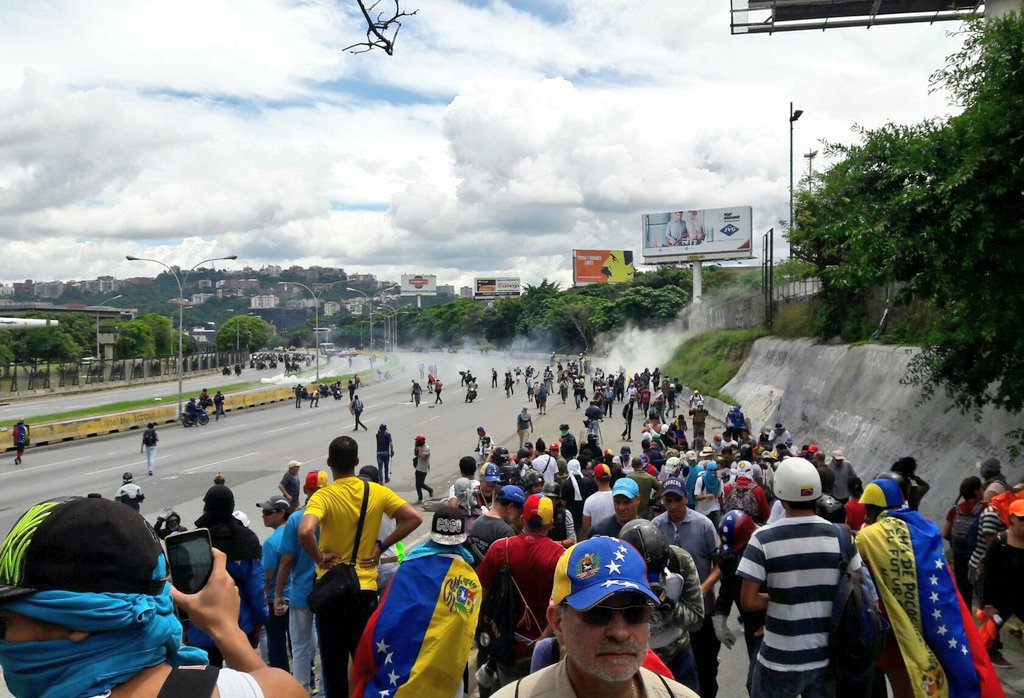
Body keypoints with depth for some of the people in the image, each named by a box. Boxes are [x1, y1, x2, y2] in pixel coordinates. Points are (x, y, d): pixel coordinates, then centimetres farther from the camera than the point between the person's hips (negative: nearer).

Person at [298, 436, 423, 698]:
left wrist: (319, 559, -15)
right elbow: (414, 518, -5)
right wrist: (382, 546, -2)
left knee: (334, 658, 12)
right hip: (366, 587, 3)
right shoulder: (376, 492, -3)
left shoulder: (323, 496, -14)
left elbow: (305, 532, -32)